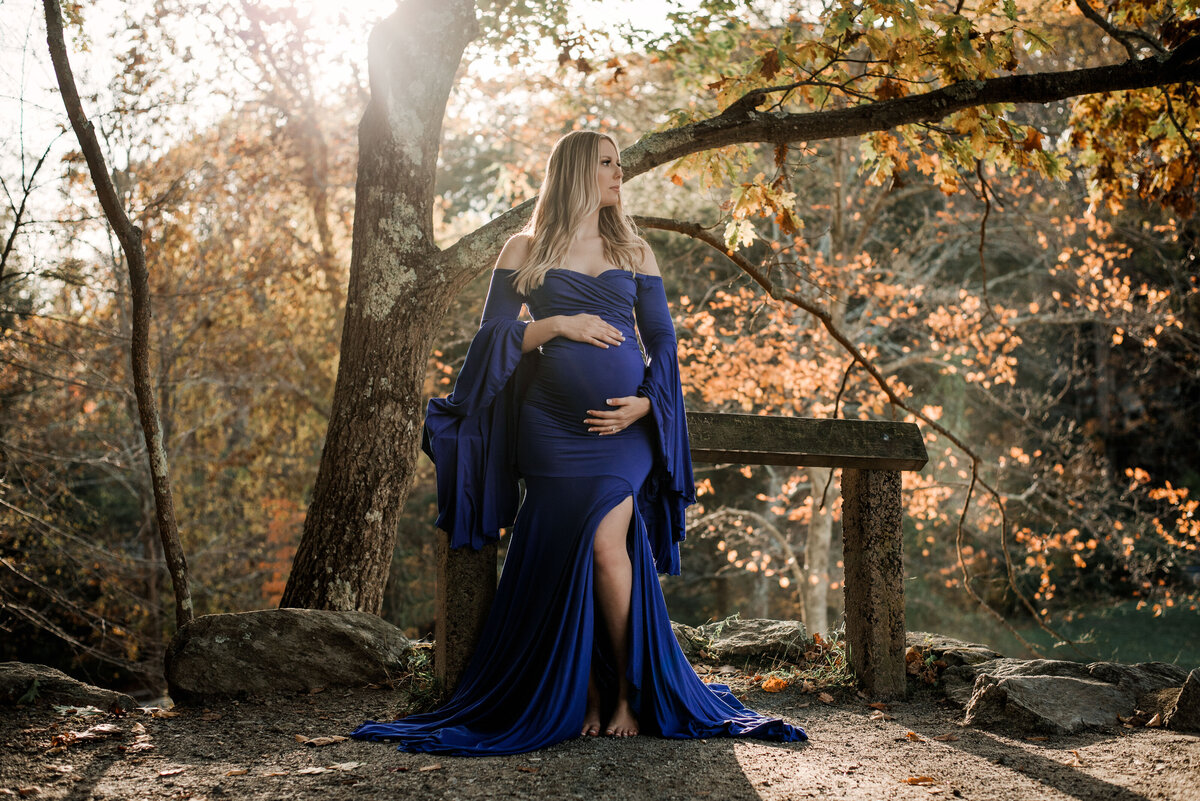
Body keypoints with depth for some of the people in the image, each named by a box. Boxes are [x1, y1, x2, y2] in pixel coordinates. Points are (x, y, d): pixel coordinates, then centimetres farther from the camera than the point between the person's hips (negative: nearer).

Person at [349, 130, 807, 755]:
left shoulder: (633, 251, 15)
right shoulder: (525, 251, 9)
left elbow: (662, 336, 11)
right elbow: (492, 335, 3)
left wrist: (647, 401, -5)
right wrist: (560, 325, -10)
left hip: (623, 422, 0)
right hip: (551, 423, 0)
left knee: (606, 545, -16)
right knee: (565, 562, -2)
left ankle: (632, 695, -3)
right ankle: (588, 702, 8)